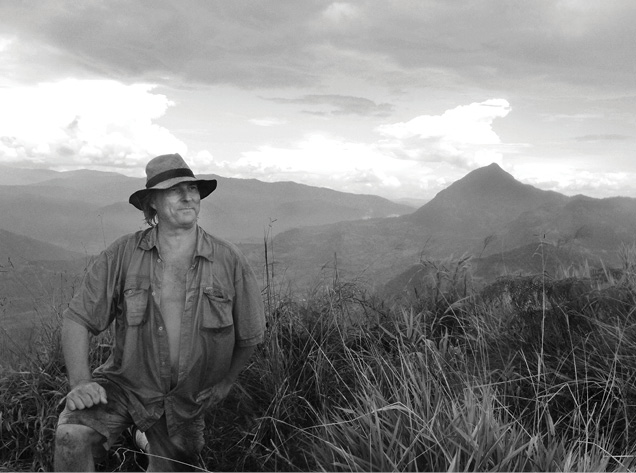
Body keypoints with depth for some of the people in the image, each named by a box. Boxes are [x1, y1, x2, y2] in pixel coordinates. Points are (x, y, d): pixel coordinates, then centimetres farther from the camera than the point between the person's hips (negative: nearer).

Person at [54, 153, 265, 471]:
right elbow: (77, 319, -6)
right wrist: (79, 382, -17)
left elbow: (250, 336, 0)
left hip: (187, 402, 2)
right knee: (71, 434, -30)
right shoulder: (122, 255, -11)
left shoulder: (229, 261, -11)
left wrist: (224, 383, 1)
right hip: (123, 385, -1)